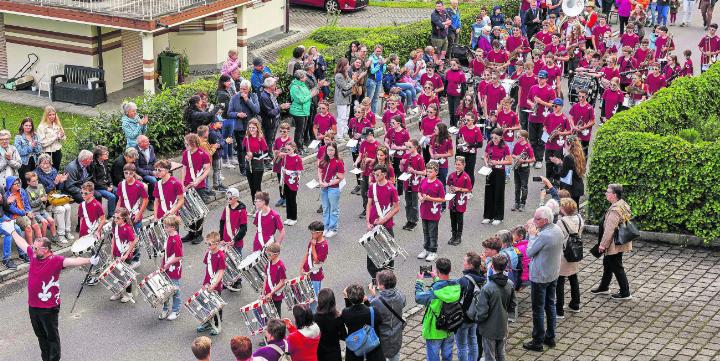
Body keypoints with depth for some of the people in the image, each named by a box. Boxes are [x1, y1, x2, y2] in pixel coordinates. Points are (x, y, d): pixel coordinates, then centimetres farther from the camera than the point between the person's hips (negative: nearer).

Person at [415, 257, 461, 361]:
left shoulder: (434, 292, -30)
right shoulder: (456, 286, -14)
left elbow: (418, 298, -14)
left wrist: (419, 282, 0)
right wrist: (436, 278, 20)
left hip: (435, 332, -5)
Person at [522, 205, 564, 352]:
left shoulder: (544, 235, -30)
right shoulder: (557, 229, -2)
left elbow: (529, 253, -19)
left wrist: (532, 235, -10)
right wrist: (536, 233, -2)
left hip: (540, 277, -9)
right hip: (553, 274, 9)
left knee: (538, 309, 4)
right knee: (550, 305, 19)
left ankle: (537, 342, 13)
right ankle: (550, 337, 30)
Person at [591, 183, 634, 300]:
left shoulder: (615, 210, -28)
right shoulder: (623, 205, 3)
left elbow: (609, 229, -26)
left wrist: (603, 244, -16)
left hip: (614, 244, -10)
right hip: (619, 242, 10)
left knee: (617, 267, 3)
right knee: (607, 263, 24)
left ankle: (625, 293, 13)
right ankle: (604, 287, 40)